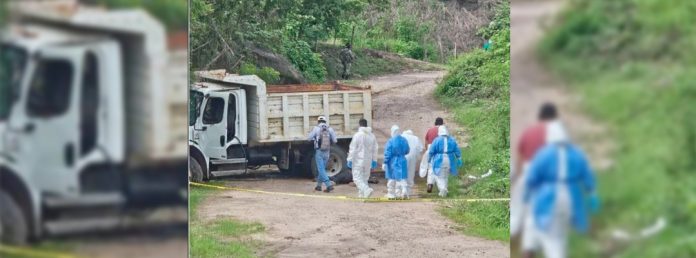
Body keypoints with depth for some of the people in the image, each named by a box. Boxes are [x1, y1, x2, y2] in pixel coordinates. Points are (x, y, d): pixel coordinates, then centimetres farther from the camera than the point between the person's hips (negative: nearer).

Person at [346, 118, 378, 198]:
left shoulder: (357, 135, -13)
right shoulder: (372, 136, 6)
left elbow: (352, 149, -12)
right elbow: (375, 149, 11)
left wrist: (350, 160, -7)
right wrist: (374, 161, 18)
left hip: (358, 161, -6)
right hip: (368, 161, 6)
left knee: (357, 178, -5)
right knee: (365, 178, 16)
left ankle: (366, 189, -26)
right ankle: (362, 194, 18)